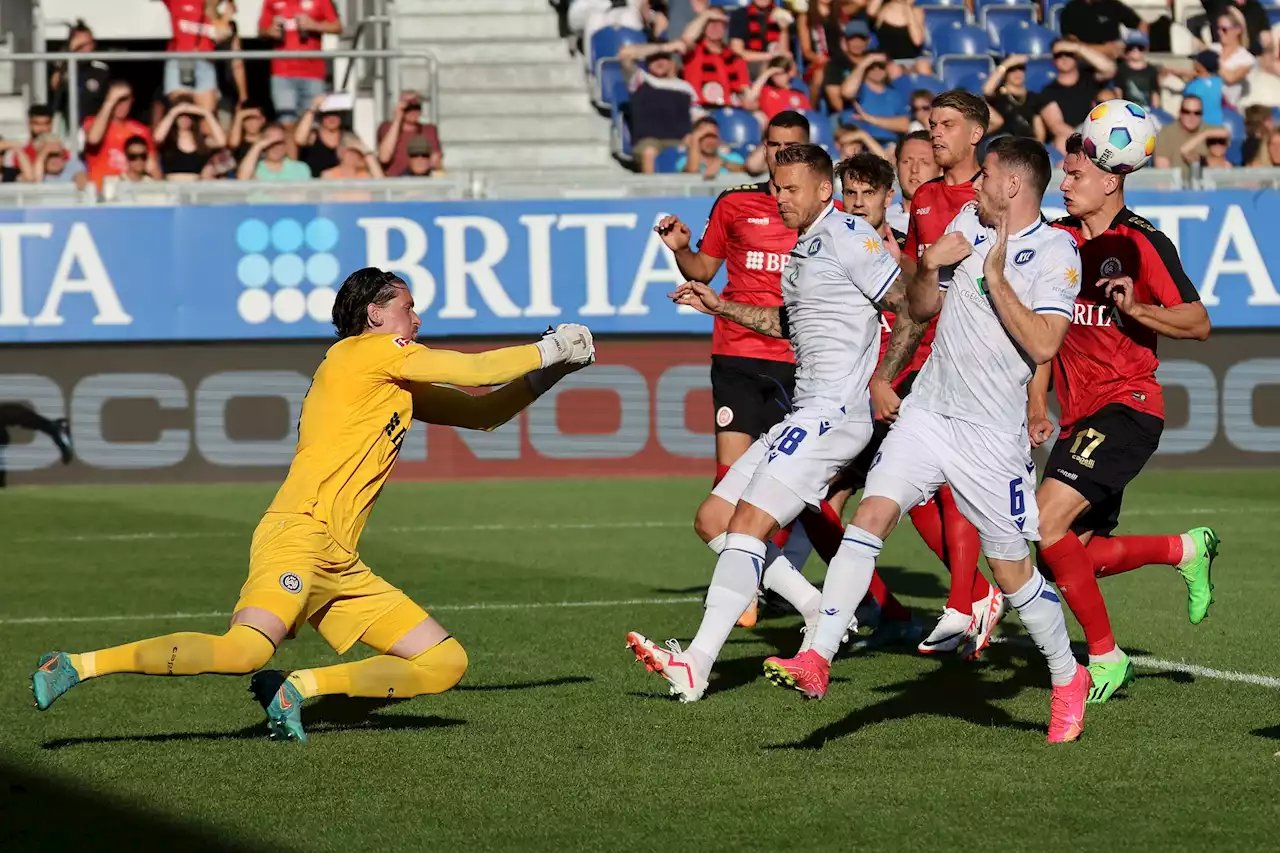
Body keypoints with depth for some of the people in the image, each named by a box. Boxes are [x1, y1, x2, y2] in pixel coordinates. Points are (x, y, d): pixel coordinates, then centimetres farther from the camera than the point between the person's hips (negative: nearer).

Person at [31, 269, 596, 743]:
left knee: (446, 663, 3)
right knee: (247, 649, -33)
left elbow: (482, 412, 34)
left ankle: (293, 689, -5)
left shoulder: (402, 387, 26)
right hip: (300, 533, -10)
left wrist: (553, 370, 25)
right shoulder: (365, 350, 1)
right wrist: (548, 350, 9)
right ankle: (77, 667, -24)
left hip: (339, 567, 10)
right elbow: (475, 370, -4)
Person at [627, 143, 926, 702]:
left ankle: (695, 665, -23)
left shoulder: (845, 236, -9)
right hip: (804, 415, 10)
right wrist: (722, 308, 28)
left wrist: (882, 379, -13)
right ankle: (822, 615, 10)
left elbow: (913, 307, -13)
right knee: (712, 520, 8)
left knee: (747, 524, -17)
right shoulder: (804, 247, 20)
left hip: (832, 412, -10)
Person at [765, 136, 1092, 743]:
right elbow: (919, 309, 17)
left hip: (991, 435, -5)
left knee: (1011, 570, 3)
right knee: (870, 514, -15)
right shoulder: (968, 222, 9)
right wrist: (929, 266, -2)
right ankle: (817, 659, -20)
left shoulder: (1056, 254, -10)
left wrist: (995, 278, -19)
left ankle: (1068, 680, 25)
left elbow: (1043, 344, -22)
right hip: (927, 412, 5)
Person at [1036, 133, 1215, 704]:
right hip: (1079, 417, 8)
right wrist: (1037, 404, 15)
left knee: (1046, 526, -22)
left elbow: (1198, 323, -9)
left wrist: (1134, 307, -24)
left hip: (1127, 405, -8)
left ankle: (1106, 656, -9)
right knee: (1078, 557, 7)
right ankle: (1187, 550, 30)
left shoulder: (1140, 243, -9)